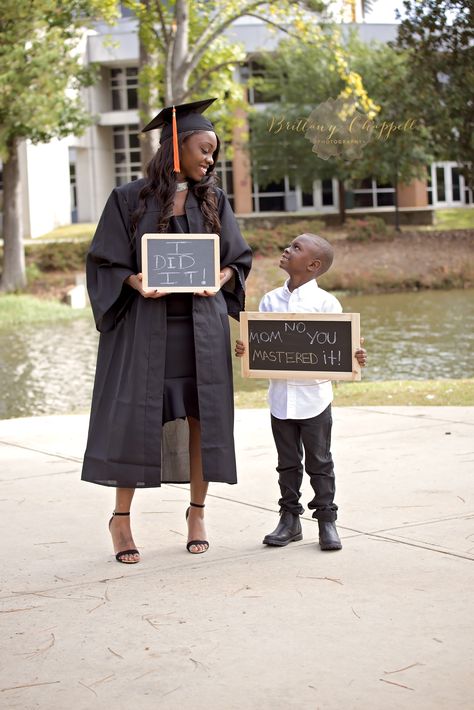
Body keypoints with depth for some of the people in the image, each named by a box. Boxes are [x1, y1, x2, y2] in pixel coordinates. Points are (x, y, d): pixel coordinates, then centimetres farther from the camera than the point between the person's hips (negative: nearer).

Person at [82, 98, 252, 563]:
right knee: (136, 416, 0)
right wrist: (138, 283, -19)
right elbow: (105, 261, -1)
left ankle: (197, 513, 18)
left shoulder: (213, 200, 8)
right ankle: (121, 518, 13)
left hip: (201, 327, 3)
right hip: (145, 325, -3)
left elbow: (238, 259, 10)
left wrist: (217, 280, -10)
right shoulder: (129, 199, -1)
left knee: (202, 417, 3)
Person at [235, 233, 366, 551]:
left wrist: (355, 356, -26)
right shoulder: (271, 300, 5)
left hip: (313, 397, -4)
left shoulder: (325, 302, -7)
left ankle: (327, 520, 15)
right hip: (281, 395, 4)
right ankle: (290, 519, 23)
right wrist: (243, 349, -13)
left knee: (319, 462, 5)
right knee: (288, 462, 13)